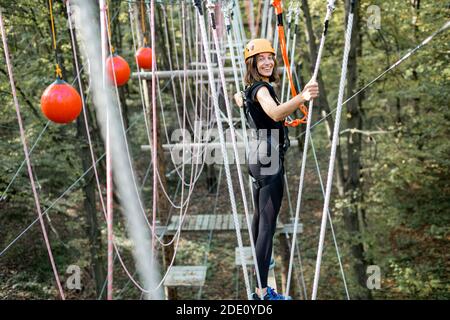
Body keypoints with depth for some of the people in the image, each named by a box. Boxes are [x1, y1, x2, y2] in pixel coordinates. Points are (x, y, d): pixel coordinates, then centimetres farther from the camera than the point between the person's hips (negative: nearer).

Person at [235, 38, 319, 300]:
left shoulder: (252, 88, 11)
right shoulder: (261, 89, -19)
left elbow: (238, 98, 37)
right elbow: (276, 113, -42)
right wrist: (302, 98, -59)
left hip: (258, 158, 11)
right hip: (269, 161, -11)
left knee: (260, 214, 27)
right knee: (268, 224, -13)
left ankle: (259, 260, 48)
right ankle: (262, 291, -13)